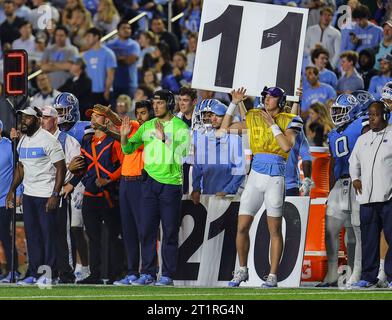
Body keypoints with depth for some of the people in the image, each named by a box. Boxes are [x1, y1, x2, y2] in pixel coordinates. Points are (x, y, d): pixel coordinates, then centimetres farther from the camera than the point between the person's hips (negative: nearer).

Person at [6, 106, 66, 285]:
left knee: (48, 233, -3)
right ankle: (34, 273, 13)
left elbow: (61, 168, -14)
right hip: (28, 194, 8)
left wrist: (55, 194, -20)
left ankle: (50, 274, 3)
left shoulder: (48, 140, -13)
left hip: (46, 195, -8)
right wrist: (12, 190, 16)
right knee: (32, 235, 8)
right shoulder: (23, 141, 12)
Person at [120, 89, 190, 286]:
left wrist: (164, 139, -25)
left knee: (170, 231, -1)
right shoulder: (147, 126, 12)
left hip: (171, 182, -4)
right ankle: (147, 273, 7)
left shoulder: (180, 126, -2)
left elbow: (181, 152, -15)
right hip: (150, 181, 4)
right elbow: (128, 149, 11)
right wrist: (124, 136, -9)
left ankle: (168, 275, 2)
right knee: (147, 230, 2)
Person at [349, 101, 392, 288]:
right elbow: (354, 160, 30)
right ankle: (368, 277, 12)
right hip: (367, 196, 5)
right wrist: (355, 178, 12)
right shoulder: (363, 139, 18)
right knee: (369, 239, 7)